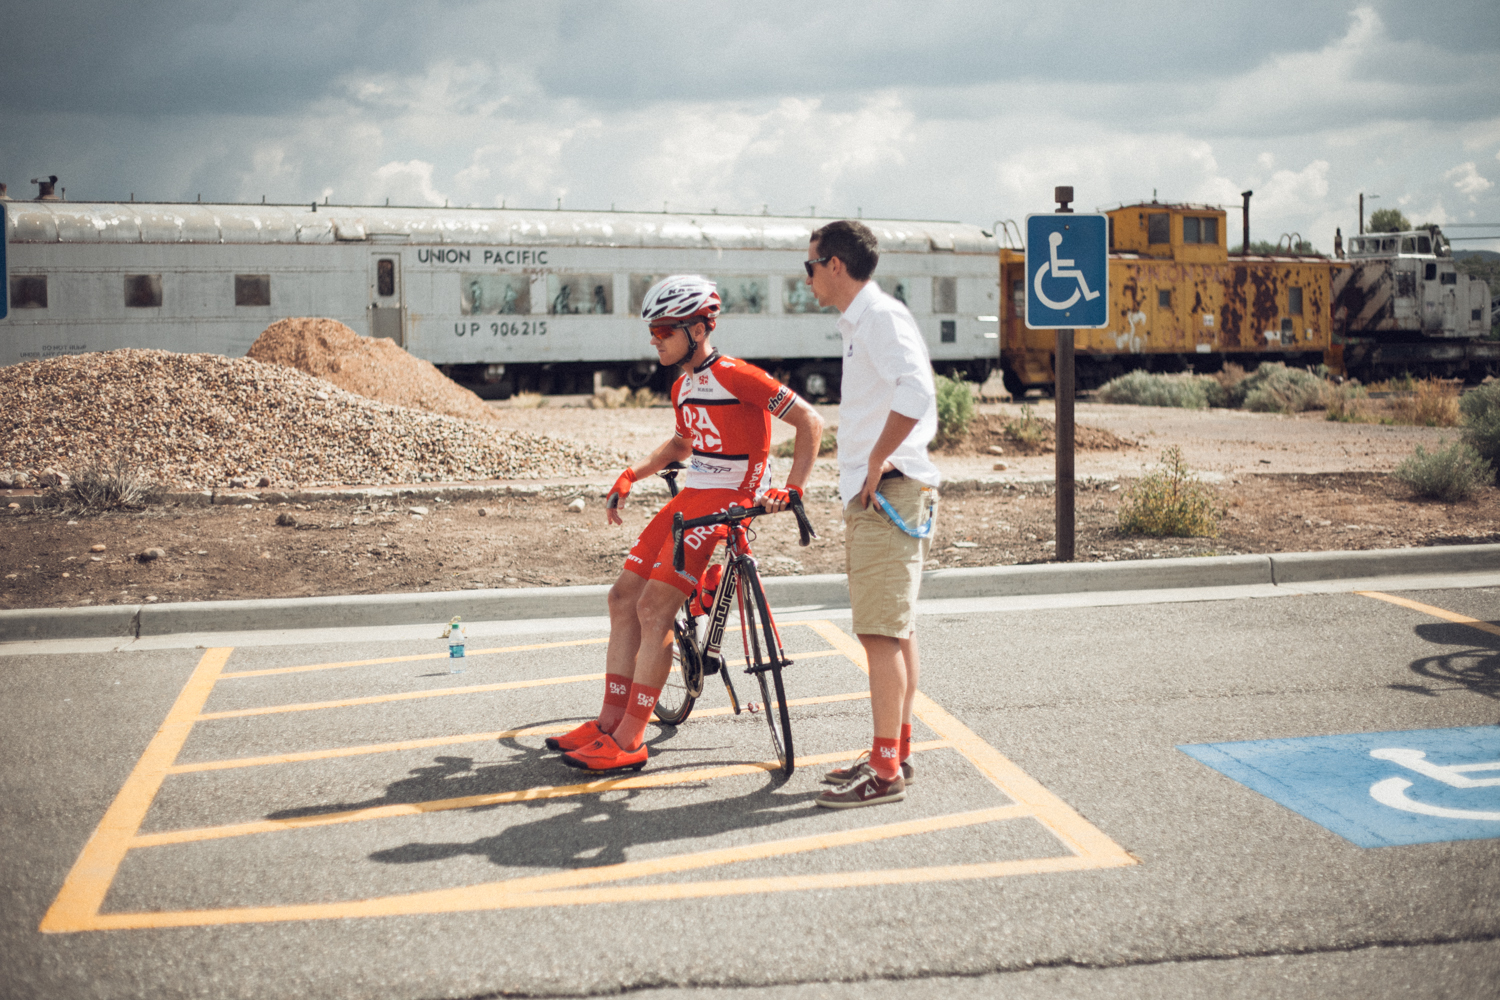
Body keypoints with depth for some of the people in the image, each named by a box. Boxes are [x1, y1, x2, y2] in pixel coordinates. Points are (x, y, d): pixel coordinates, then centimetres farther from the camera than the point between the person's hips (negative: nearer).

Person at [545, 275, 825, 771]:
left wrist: (790, 490, -19)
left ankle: (628, 742, -9)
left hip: (725, 503, -9)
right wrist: (631, 475, 20)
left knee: (653, 609, -16)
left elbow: (810, 421, -13)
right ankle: (611, 721, 10)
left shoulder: (736, 376, -14)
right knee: (623, 597, 3)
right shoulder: (683, 387, 13)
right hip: (690, 497, 9)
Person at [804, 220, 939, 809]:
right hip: (878, 494, 11)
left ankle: (886, 772, -6)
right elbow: (913, 402, 25)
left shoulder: (880, 315, -12)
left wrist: (876, 463, -22)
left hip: (887, 491, -11)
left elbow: (916, 391, -29)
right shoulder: (862, 321, 20)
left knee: (882, 631, -9)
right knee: (894, 628, 14)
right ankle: (895, 753, 22)